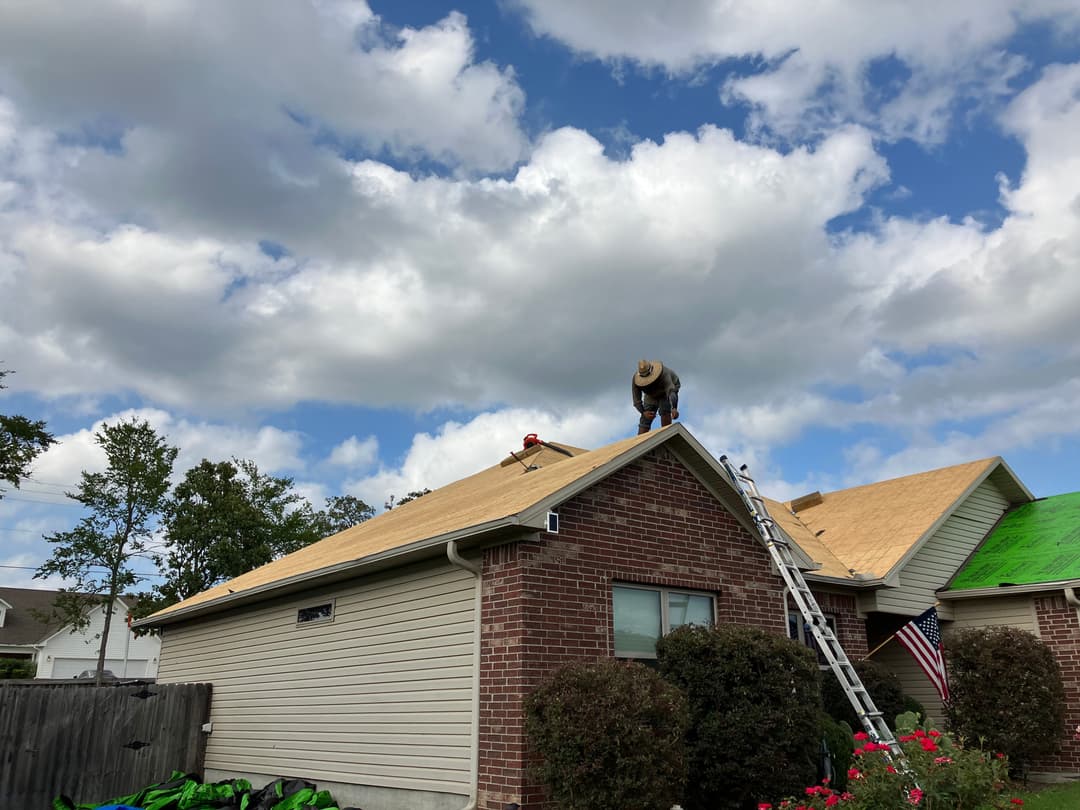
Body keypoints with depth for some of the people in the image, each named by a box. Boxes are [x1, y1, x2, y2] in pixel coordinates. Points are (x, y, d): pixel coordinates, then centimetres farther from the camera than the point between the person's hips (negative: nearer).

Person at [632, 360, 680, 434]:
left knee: (664, 411, -29)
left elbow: (671, 392, -56)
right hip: (651, 394, 3)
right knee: (646, 418, -7)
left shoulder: (663, 374, -43)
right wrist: (643, 412, -43)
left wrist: (674, 409, -72)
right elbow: (636, 400, -24)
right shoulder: (636, 379, -32)